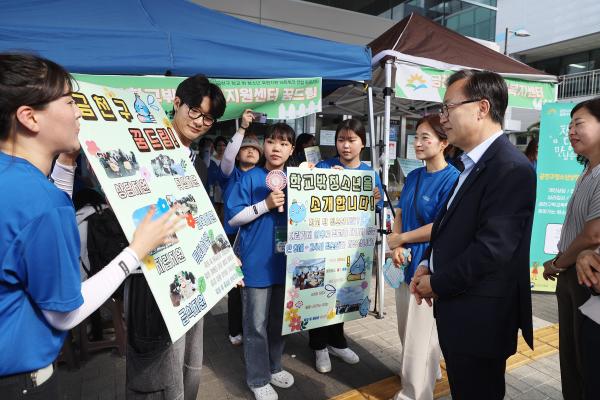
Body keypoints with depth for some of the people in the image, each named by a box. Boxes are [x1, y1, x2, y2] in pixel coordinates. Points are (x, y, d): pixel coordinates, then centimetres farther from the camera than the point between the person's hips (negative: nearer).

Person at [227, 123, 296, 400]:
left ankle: (273, 366, 40)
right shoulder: (251, 178, -7)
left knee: (278, 320, 20)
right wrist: (266, 205, -19)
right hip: (257, 263, -4)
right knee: (256, 325, 6)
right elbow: (233, 218, -10)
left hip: (285, 261, 5)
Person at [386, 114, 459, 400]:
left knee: (420, 335, 6)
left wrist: (400, 238, -9)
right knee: (407, 330, 22)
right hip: (406, 262, 8)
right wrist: (396, 248, -7)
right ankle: (419, 374, 46)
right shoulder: (413, 176, 8)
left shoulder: (452, 179, -15)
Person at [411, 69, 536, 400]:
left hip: (480, 317, -9)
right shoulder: (474, 163, 10)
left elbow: (492, 247, -26)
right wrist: (428, 264, 2)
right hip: (458, 308, 9)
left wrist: (437, 283, -15)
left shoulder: (511, 168, -20)